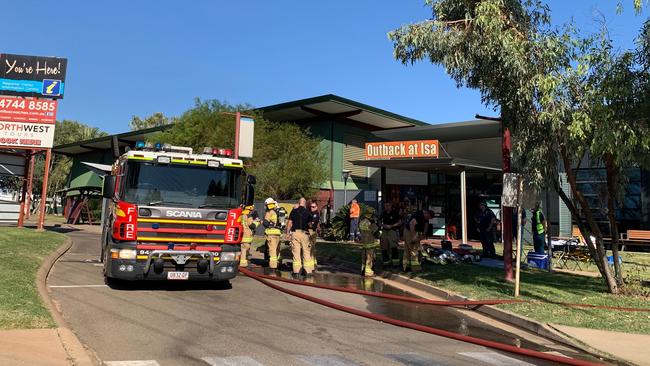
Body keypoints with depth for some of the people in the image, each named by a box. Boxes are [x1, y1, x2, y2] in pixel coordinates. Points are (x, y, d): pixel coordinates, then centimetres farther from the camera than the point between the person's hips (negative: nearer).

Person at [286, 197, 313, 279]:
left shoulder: (294, 211, 3)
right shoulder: (307, 212, 4)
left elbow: (289, 223, 0)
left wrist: (287, 233, 7)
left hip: (295, 233, 0)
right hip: (304, 233, 0)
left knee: (296, 253, 2)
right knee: (306, 252, 7)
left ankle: (296, 272, 0)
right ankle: (308, 272, 9)